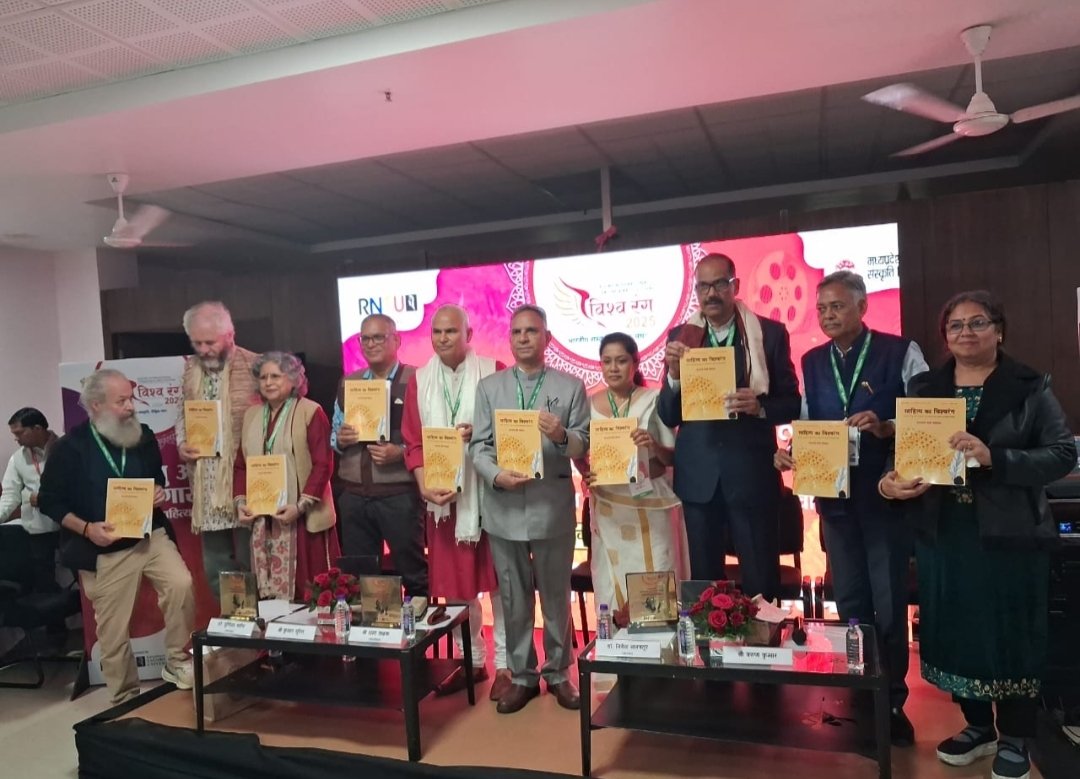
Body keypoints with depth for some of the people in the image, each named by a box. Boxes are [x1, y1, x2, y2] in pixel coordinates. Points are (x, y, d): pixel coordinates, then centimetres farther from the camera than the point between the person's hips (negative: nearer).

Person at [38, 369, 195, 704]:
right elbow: (49, 501, -4)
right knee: (113, 630, 6)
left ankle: (177, 662, 0)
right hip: (105, 550, -2)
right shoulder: (70, 447, -9)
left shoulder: (143, 437, 3)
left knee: (181, 585, -20)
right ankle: (124, 698, 25)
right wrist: (86, 528, -17)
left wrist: (159, 492, -4)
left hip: (151, 535, 3)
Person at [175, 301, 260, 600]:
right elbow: (182, 415, 19)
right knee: (215, 566, 13)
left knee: (250, 562, 3)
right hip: (205, 483, 5)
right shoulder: (190, 368, 9)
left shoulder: (254, 366, -8)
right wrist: (182, 445, 1)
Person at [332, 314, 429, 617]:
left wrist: (400, 452, -21)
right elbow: (334, 438, 18)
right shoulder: (347, 384, 13)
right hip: (354, 495, 5)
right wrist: (340, 439, -4)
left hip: (400, 495, -5)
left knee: (412, 569, 6)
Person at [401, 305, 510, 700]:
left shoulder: (493, 371, -4)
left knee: (497, 577, 5)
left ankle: (504, 664, 18)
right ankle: (472, 660, 27)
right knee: (455, 579, 11)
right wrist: (424, 486, -9)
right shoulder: (419, 381, 6)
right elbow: (413, 441, 5)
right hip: (443, 494, 3)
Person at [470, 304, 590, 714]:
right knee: (513, 599, 12)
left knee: (556, 596, 12)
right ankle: (521, 675, 28)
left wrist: (562, 436, -23)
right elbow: (478, 445, 2)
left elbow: (584, 446, -1)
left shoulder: (571, 386, 3)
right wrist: (496, 475, -16)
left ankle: (558, 673, 30)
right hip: (504, 507, 2)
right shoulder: (488, 387, 8)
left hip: (553, 507, -1)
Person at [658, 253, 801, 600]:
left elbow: (792, 403, 3)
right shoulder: (680, 337, 5)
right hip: (698, 475, 2)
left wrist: (760, 406, -18)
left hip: (752, 473, -2)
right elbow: (668, 417, 3)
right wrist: (674, 374, -15)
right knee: (702, 578, 12)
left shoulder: (770, 333, 0)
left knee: (761, 580, 5)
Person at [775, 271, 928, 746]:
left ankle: (893, 702, 24)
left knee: (889, 603, 6)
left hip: (886, 496, -4)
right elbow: (806, 424, 9)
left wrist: (885, 427, -25)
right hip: (835, 497, 4)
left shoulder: (901, 352, -6)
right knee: (849, 601, 14)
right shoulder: (811, 363, 7)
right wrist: (789, 451, -11)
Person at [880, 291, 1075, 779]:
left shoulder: (1030, 387, -2)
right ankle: (977, 725, 32)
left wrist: (994, 458, -22)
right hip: (943, 534, 3)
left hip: (1009, 534, -3)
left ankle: (1014, 738, 27)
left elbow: (1063, 454, -9)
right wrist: (889, 482, -13)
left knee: (1010, 634, 7)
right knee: (955, 630, 10)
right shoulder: (923, 388, 7)